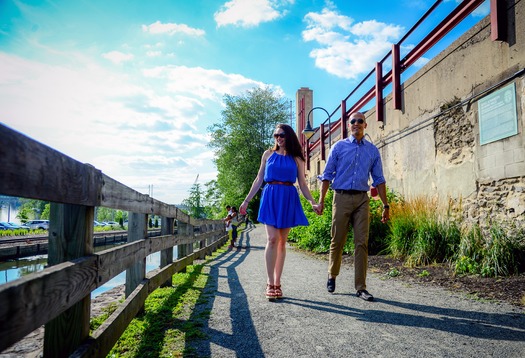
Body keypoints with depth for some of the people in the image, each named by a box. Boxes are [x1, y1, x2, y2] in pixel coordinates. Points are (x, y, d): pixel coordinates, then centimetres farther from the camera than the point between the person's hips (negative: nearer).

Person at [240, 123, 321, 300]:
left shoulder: (296, 159, 11)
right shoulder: (268, 154, 11)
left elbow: (302, 184, 10)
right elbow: (259, 179, 12)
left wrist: (313, 202, -3)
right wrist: (247, 200, 9)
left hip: (289, 199, 1)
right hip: (271, 197, -1)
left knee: (282, 242, 3)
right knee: (272, 239, -12)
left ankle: (277, 283, 10)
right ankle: (270, 283, -7)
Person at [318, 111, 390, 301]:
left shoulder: (373, 150, 11)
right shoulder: (339, 147, 6)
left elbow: (379, 179, 11)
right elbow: (327, 175, 4)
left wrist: (385, 205, 6)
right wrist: (321, 200, -2)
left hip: (362, 199, 2)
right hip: (342, 197, -1)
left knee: (362, 243, -1)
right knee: (337, 241, 5)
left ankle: (361, 287, 7)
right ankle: (332, 276, 27)